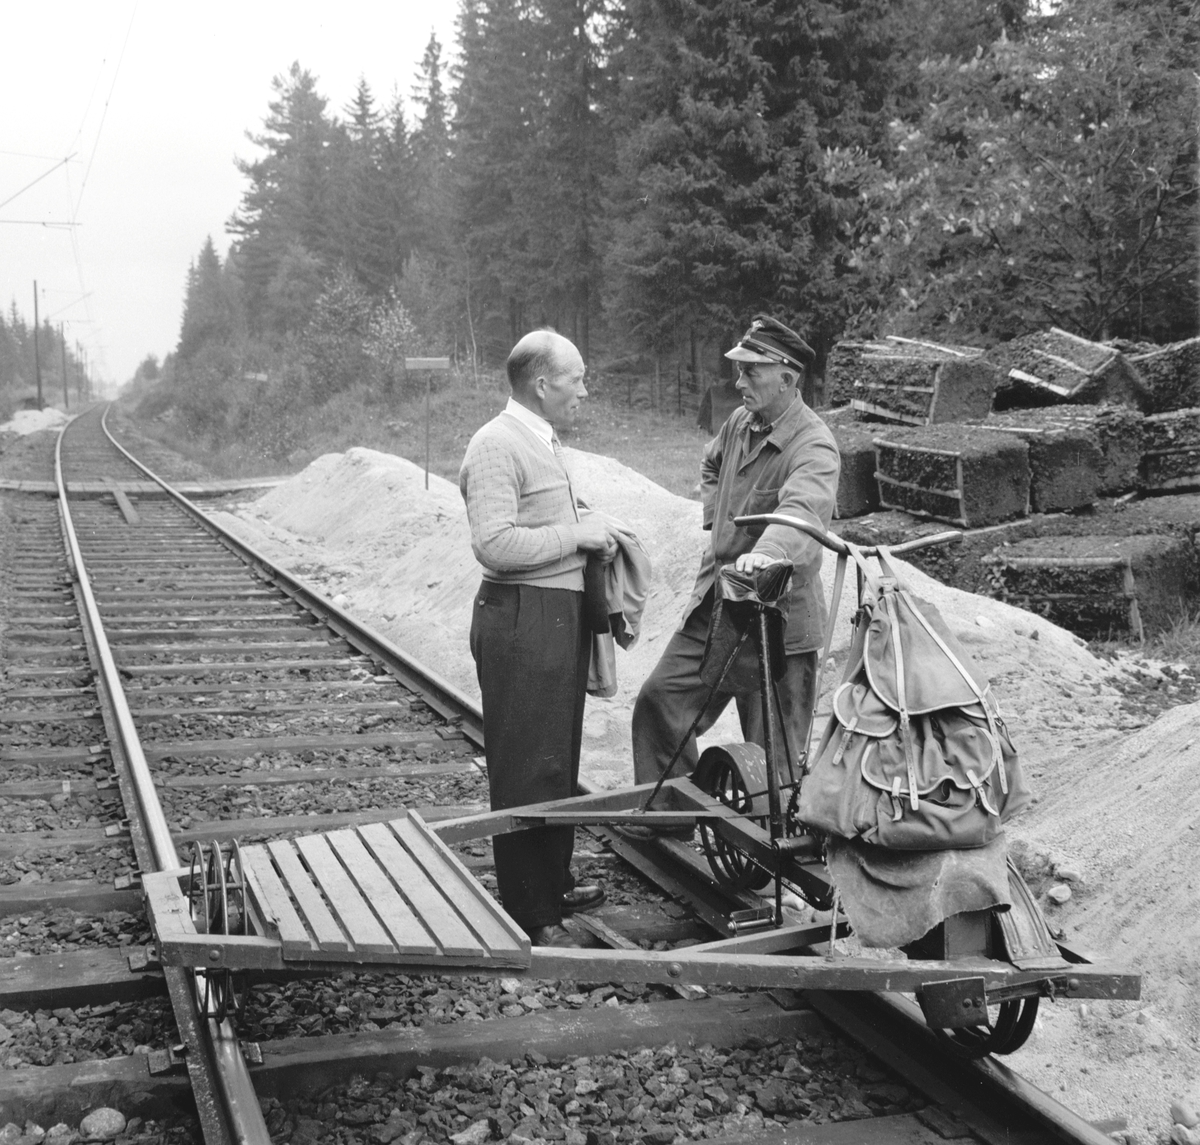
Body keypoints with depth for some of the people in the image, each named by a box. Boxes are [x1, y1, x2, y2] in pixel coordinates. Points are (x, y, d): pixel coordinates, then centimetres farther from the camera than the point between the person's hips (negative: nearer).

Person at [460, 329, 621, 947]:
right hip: (521, 622, -10)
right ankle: (531, 919, 8)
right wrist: (576, 532, -18)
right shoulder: (496, 445, -16)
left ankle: (555, 885, 36)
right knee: (527, 770, -2)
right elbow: (494, 544, -25)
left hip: (560, 617, 11)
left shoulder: (541, 442, 17)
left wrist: (589, 530, 10)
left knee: (558, 763, 20)